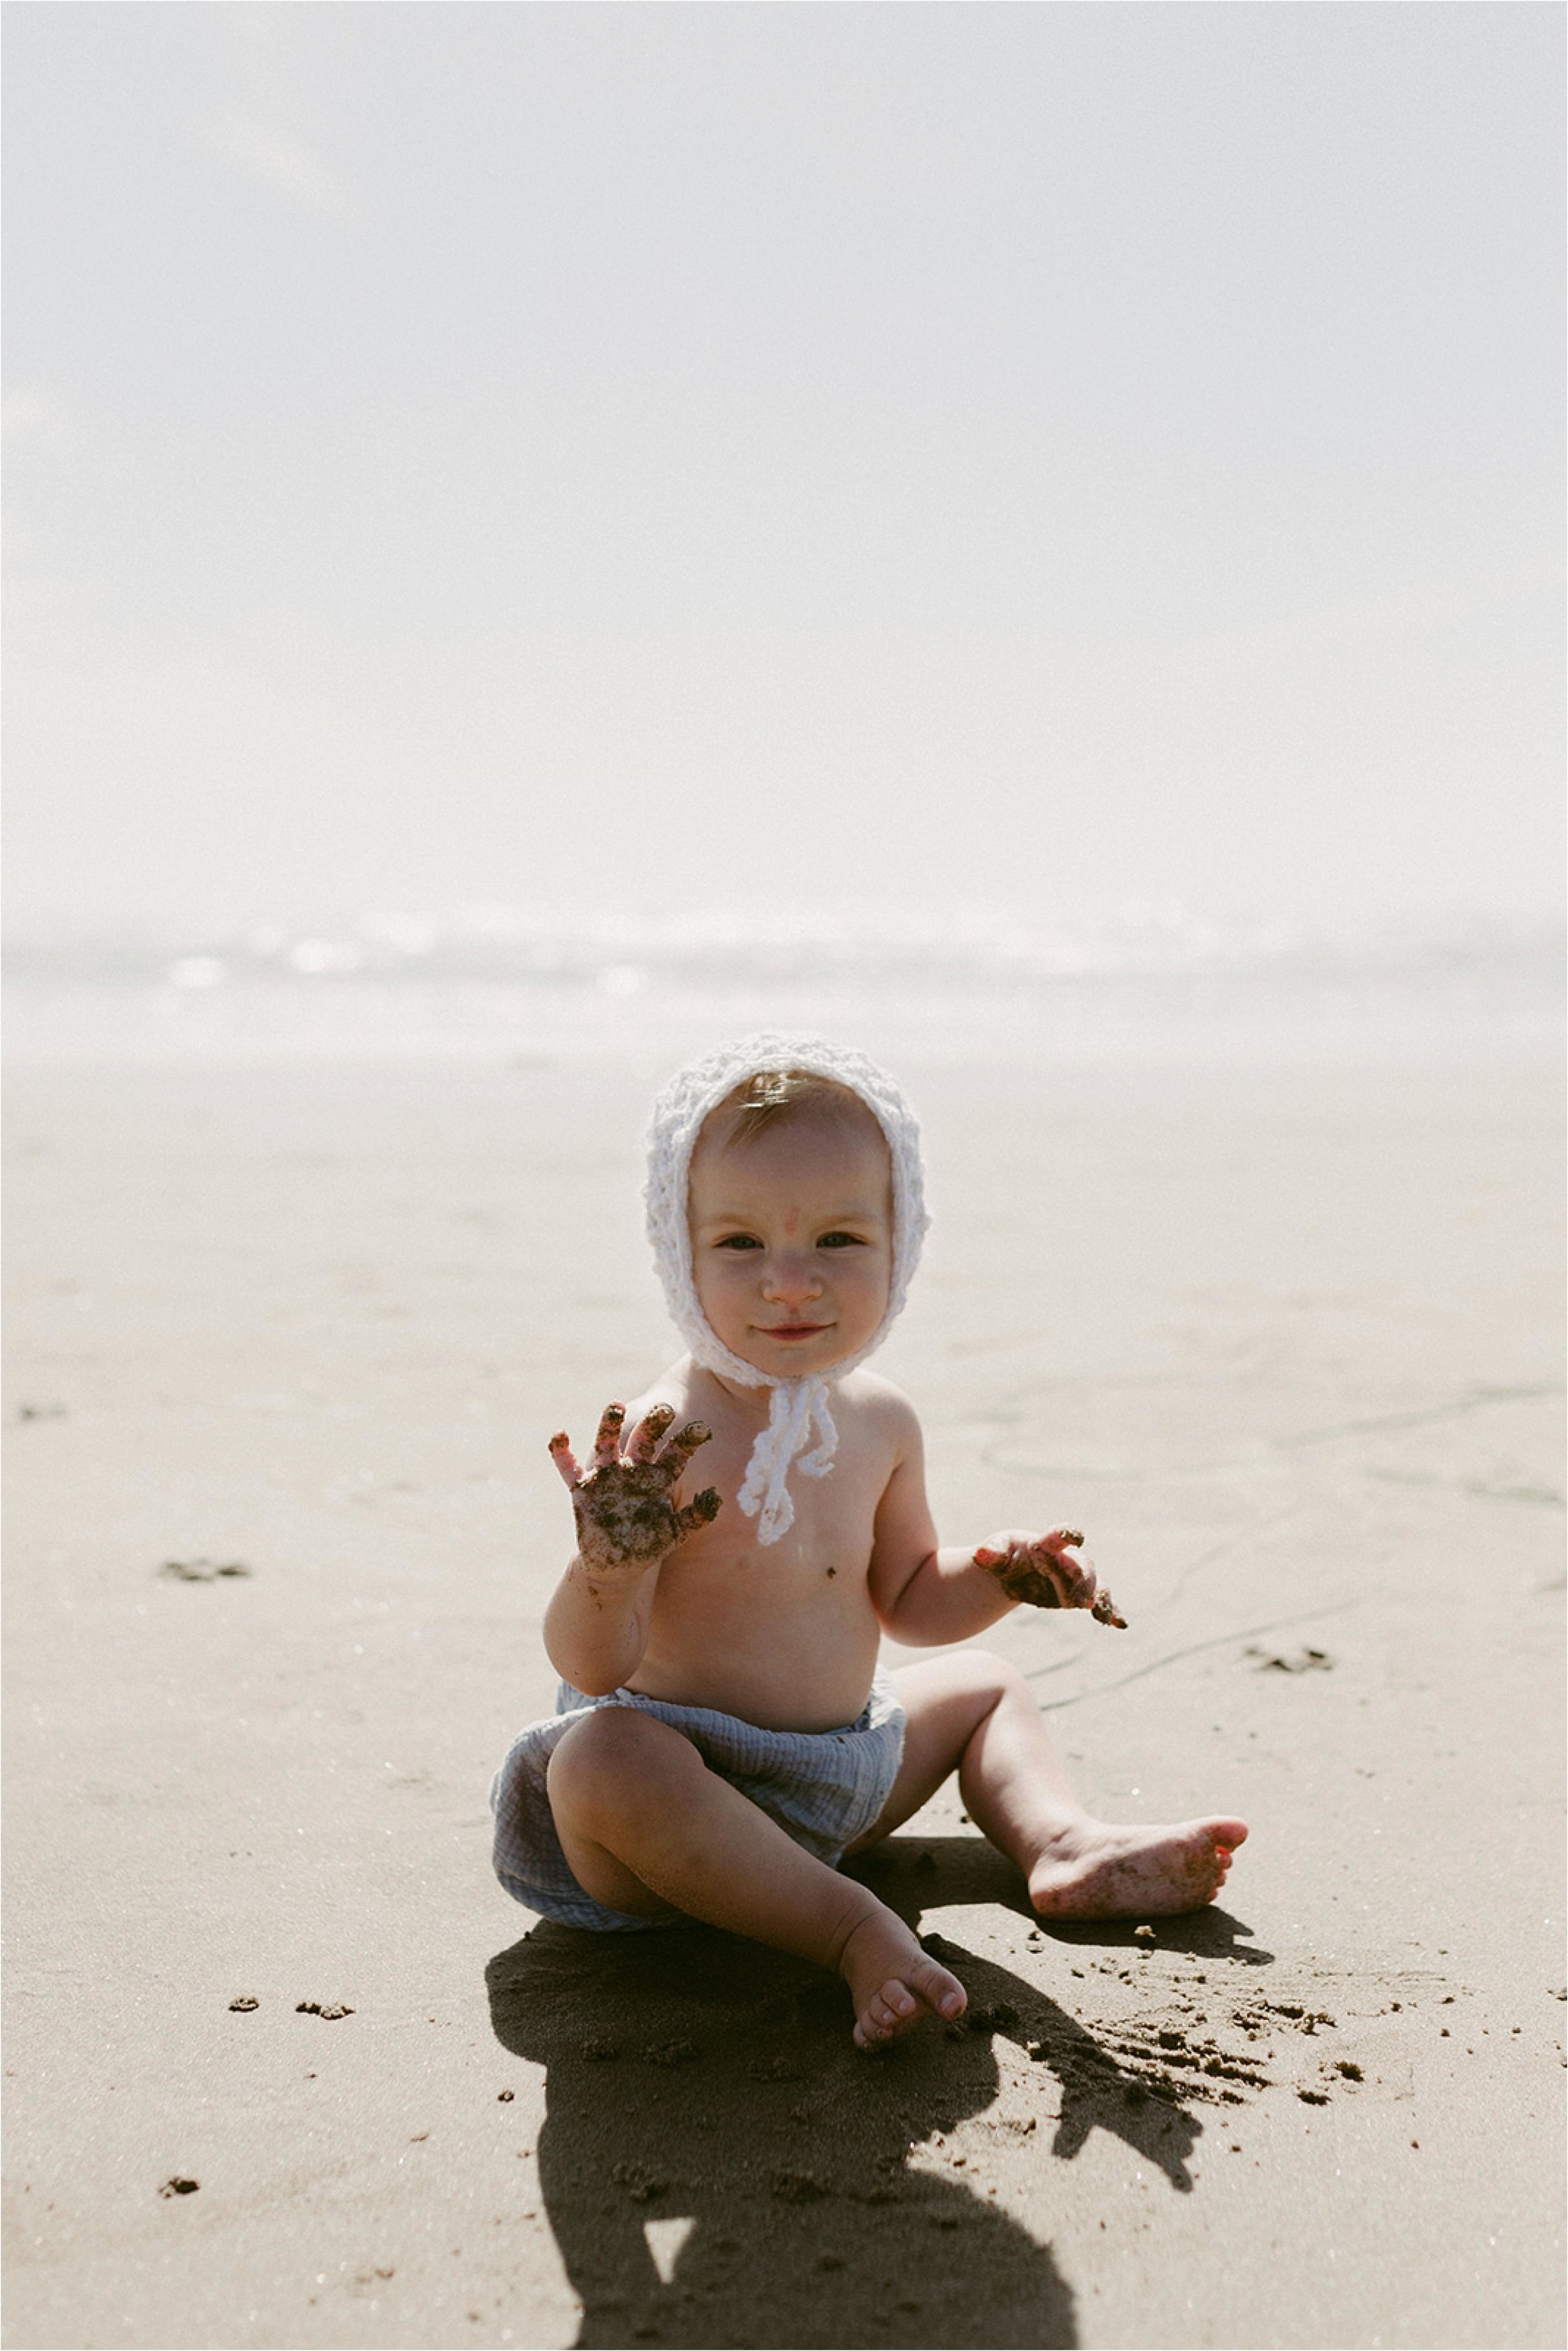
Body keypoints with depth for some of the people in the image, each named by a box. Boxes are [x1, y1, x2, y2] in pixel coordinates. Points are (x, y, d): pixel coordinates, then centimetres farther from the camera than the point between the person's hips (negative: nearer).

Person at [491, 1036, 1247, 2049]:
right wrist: (608, 1568, -45)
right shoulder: (665, 1437, -24)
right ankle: (850, 1927, -29)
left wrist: (997, 1574, -5)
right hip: (691, 1778, -7)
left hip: (843, 1777, 8)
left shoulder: (880, 1422, -1)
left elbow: (905, 1600, 15)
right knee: (600, 1762, -40)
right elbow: (591, 1669, -24)